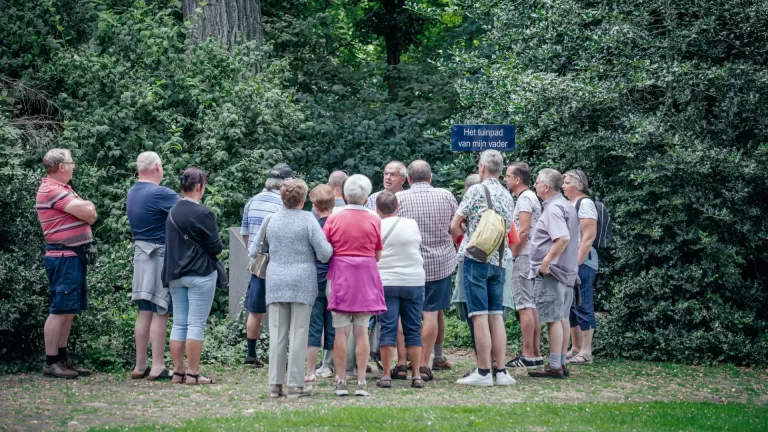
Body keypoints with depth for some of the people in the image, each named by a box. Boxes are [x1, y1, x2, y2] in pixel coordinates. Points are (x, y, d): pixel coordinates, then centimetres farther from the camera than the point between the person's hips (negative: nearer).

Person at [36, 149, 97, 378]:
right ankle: (50, 363, -5)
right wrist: (86, 208, 2)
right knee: (60, 310, -8)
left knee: (69, 311, 13)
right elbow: (87, 211, -20)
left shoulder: (64, 189, 19)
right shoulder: (51, 190, -14)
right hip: (64, 257, -10)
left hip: (75, 257, 10)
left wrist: (85, 210, -7)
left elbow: (91, 215, 14)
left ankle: (62, 358, 19)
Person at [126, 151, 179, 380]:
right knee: (160, 312, -4)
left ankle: (140, 366, 13)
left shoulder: (132, 193, 9)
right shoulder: (160, 194, -16)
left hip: (140, 253, 8)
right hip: (161, 255, -8)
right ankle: (157, 367, -3)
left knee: (144, 312, 11)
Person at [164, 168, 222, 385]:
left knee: (179, 324, 9)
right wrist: (212, 254, 9)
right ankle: (193, 373, -3)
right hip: (200, 273, -7)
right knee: (196, 325, -3)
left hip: (175, 274, 7)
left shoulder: (172, 212, 9)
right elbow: (216, 248, -11)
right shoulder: (203, 214, -14)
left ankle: (178, 372, 11)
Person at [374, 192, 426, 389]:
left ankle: (386, 375, -2)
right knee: (413, 329, 8)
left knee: (388, 329, 0)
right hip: (414, 282, 2)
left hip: (386, 282, -2)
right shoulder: (412, 224, 2)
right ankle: (417, 375, 6)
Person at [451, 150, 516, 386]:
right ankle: (501, 371, 6)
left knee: (480, 316, -6)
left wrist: (464, 238, 13)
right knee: (496, 315, 8)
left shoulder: (476, 190, -7)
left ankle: (483, 372, -7)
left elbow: (454, 226, -5)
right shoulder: (507, 196, 12)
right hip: (498, 261, 6)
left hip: (476, 258, -6)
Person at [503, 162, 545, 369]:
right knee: (532, 307, 10)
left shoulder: (524, 198, -11)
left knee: (525, 307, -9)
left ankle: (527, 355, -10)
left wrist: (512, 254, -12)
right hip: (531, 258, 10)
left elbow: (523, 230, -19)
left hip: (523, 257, -10)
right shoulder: (532, 197, 19)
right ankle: (536, 354, 11)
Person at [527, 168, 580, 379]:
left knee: (553, 319, -7)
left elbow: (563, 238, -30)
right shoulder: (567, 206, 15)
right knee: (562, 318, 13)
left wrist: (547, 261, -24)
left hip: (550, 273, -10)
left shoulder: (554, 208, -16)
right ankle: (561, 363, 18)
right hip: (566, 271, 10)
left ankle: (554, 366, -5)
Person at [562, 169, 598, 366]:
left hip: (582, 263, -9)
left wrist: (578, 262, -20)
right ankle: (575, 348, 18)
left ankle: (586, 352, -5)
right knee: (570, 307, 11)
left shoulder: (585, 203, -8)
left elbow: (589, 236, -15)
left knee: (583, 307, -7)